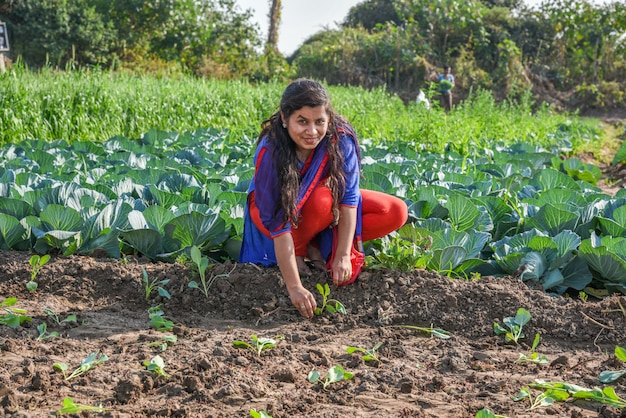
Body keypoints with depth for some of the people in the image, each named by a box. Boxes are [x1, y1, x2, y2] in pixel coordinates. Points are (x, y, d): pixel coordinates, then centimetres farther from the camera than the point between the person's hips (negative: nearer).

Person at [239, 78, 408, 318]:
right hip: (274, 208, -4)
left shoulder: (340, 138, -26)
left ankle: (315, 247, -8)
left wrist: (343, 254, -29)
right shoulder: (270, 152, -34)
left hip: (326, 205, 4)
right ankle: (298, 251, -11)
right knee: (321, 200, -38)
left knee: (396, 213, -14)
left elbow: (348, 197, -22)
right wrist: (294, 287, -39)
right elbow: (279, 225, -36)